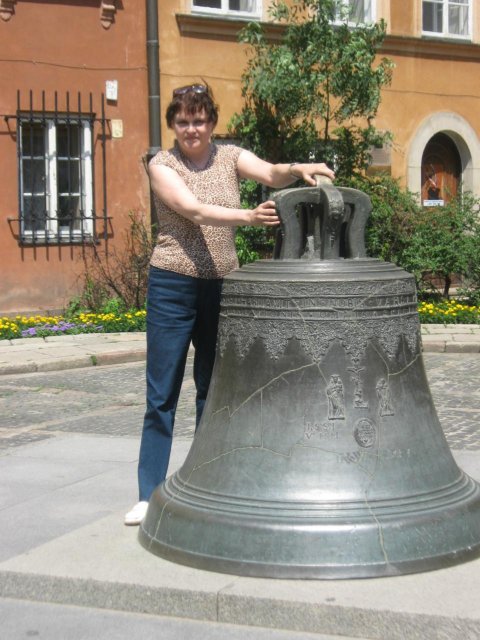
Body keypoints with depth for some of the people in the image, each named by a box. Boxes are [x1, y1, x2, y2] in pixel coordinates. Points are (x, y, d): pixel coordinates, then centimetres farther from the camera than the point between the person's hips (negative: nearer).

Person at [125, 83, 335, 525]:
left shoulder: (230, 157, 4)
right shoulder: (162, 165, -5)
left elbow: (271, 174, -14)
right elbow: (194, 210, -21)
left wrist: (298, 170, -37)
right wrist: (248, 217, -37)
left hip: (222, 286, 4)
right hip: (173, 287, -3)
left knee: (214, 390, 11)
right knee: (162, 394, 0)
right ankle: (149, 494, 9)